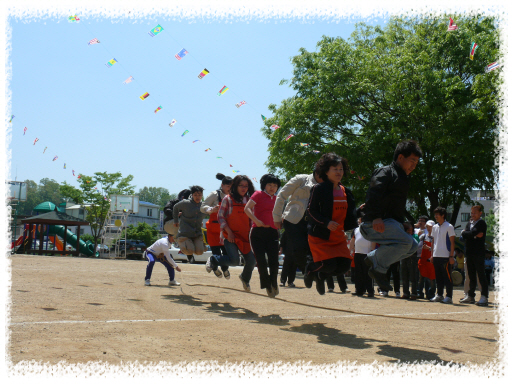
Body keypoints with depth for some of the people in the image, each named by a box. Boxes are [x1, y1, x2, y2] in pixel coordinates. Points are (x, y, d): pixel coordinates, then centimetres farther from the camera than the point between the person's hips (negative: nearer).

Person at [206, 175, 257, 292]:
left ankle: (245, 278, 31)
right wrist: (229, 232, -12)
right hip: (230, 236, -5)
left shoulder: (249, 200, 10)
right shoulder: (228, 199, -3)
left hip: (245, 236, 5)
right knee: (234, 260, -17)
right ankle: (213, 260, 12)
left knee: (252, 260, -1)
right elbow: (220, 217, -5)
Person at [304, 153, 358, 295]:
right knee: (328, 264, -16)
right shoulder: (318, 189, -8)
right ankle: (310, 268, 19)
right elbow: (311, 211, -14)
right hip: (319, 235, -6)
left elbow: (350, 216, 14)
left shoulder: (346, 192, 11)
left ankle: (321, 275, 25)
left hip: (338, 236, 6)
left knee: (345, 264, -4)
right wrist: (326, 223, -26)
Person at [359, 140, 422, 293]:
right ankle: (379, 268, -12)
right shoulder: (385, 172, -4)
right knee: (406, 241, -25)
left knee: (412, 246, 8)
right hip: (376, 224, -10)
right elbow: (374, 193, -21)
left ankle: (374, 258, 7)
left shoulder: (401, 178, 27)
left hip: (391, 222, 10)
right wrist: (376, 217, -32)